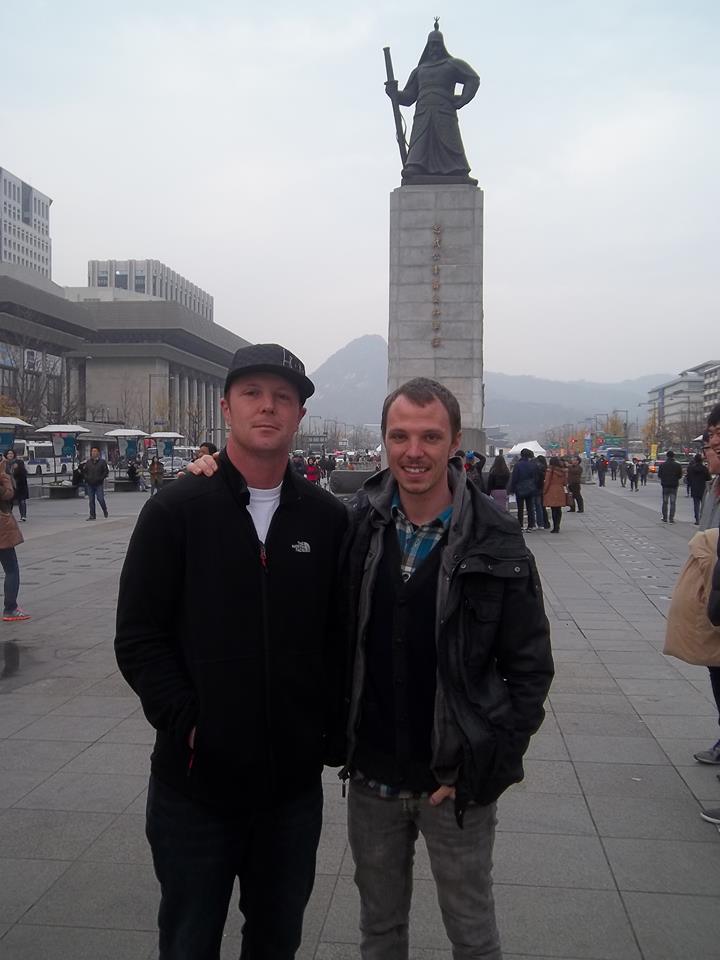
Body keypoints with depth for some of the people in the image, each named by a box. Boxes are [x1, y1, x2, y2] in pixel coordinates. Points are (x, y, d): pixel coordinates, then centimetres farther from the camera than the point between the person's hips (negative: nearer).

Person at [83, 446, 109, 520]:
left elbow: (106, 471, 1)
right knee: (91, 500, 4)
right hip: (90, 484, 3)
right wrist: (87, 478, -1)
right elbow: (84, 471, 14)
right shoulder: (87, 462, 9)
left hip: (99, 484, -3)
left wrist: (101, 478, -9)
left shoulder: (102, 462, 1)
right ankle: (92, 515, 9)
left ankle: (105, 511, 16)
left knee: (100, 499, -10)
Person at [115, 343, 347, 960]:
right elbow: (139, 638, -7)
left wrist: (332, 731, -3)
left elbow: (343, 636, 4)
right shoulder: (176, 511, -6)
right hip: (194, 779, -1)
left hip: (295, 781, 2)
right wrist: (186, 723, -15)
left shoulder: (328, 519, 0)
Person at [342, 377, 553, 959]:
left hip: (456, 784, -2)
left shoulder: (498, 546, -12)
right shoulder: (357, 526, -5)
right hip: (371, 779, 2)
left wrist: (486, 765, -10)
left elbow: (530, 667, -6)